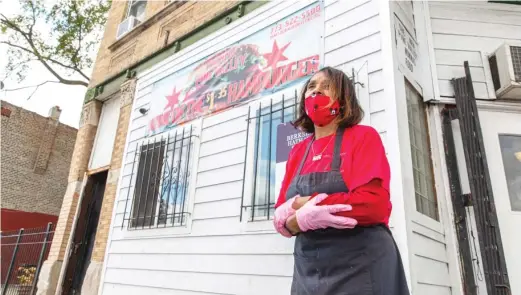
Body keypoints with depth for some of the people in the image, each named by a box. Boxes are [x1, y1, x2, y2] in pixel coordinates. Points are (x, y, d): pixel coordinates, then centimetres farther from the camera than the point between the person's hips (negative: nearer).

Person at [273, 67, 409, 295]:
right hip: (308, 270, 5)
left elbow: (374, 204, -18)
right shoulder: (298, 152, 9)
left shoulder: (363, 137, -4)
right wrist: (301, 219, -18)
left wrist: (302, 204, -15)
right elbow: (281, 217, 6)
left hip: (361, 268, -4)